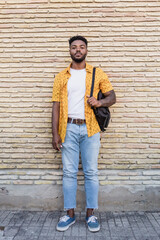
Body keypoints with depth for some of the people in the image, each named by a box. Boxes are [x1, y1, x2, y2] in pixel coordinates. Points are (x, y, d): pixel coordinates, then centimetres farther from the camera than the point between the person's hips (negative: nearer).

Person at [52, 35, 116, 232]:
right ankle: (70, 214, 19)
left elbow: (112, 97, 8)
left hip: (90, 129, 0)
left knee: (91, 172, 4)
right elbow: (56, 105, 5)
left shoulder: (98, 74, 7)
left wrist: (100, 102, -16)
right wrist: (55, 133, -3)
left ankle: (90, 214, 19)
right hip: (69, 128, 1)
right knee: (69, 172, 5)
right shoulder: (61, 76, 9)